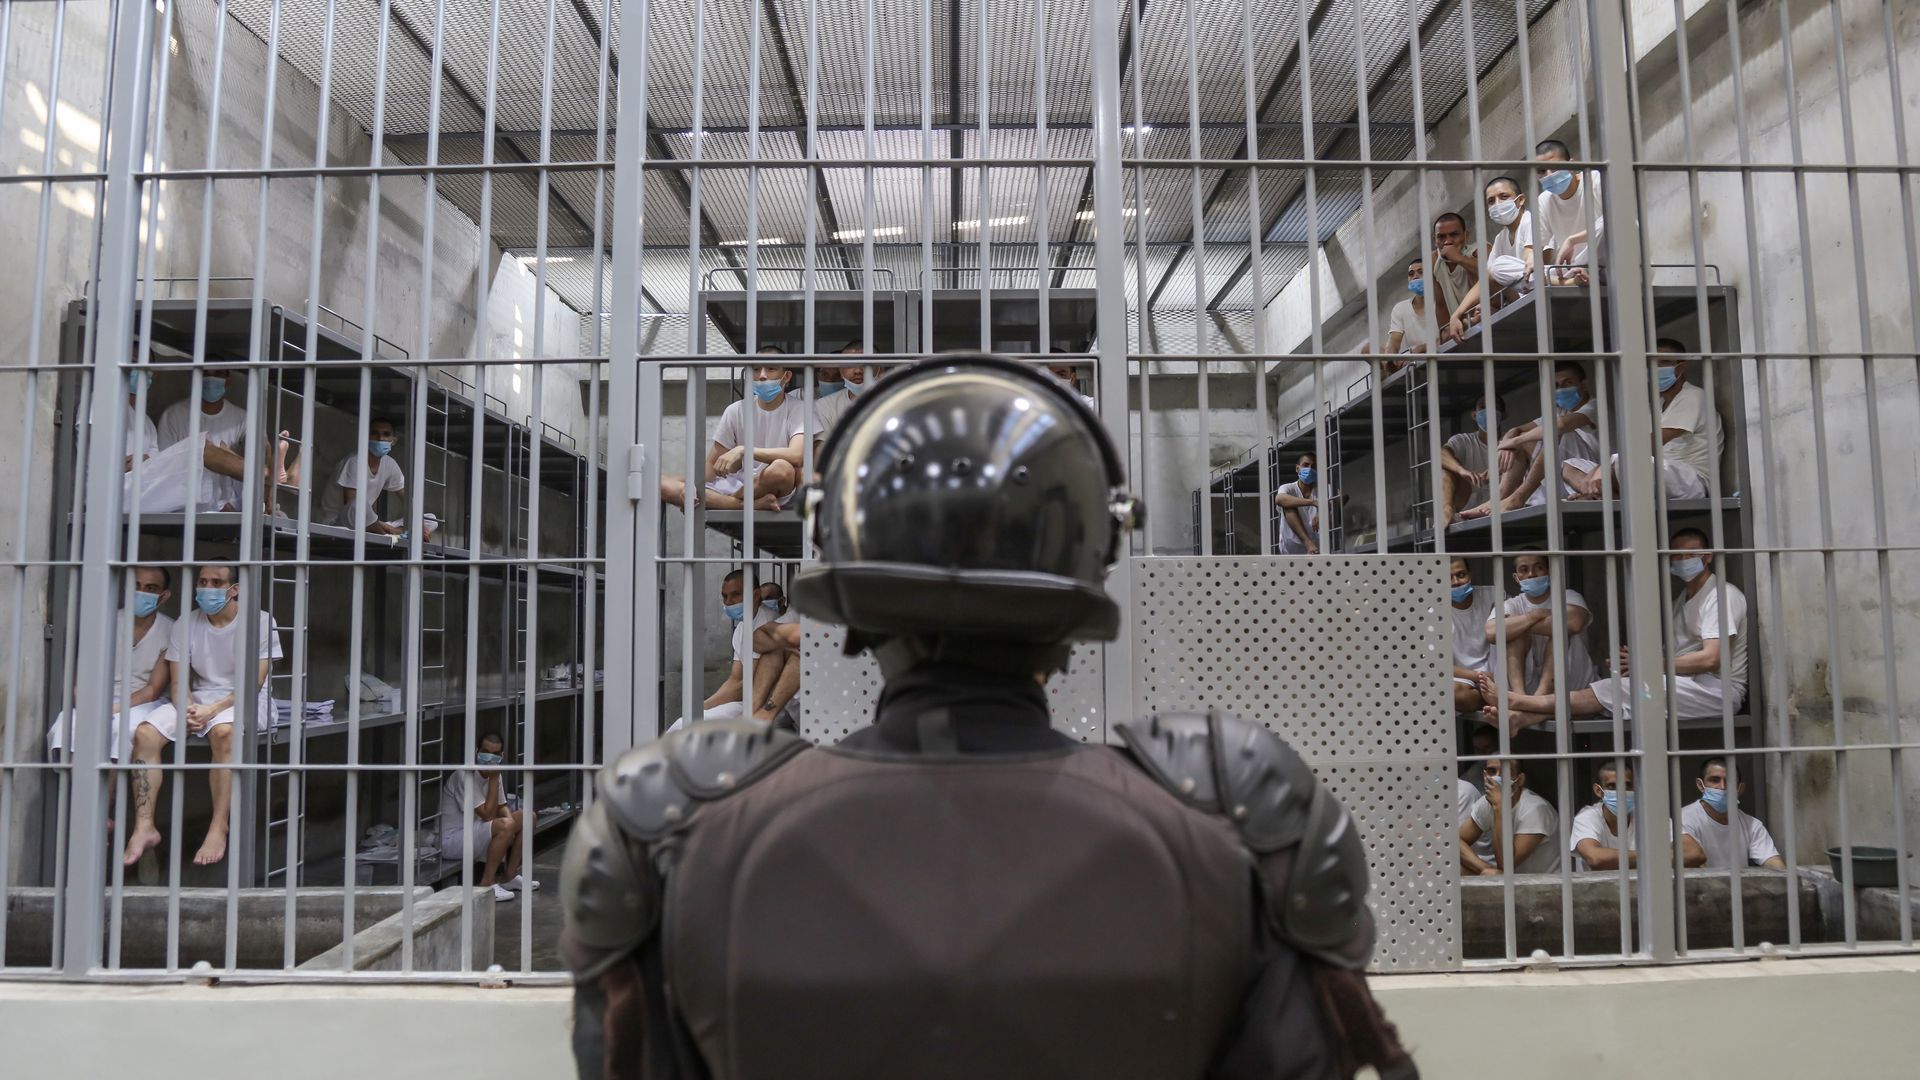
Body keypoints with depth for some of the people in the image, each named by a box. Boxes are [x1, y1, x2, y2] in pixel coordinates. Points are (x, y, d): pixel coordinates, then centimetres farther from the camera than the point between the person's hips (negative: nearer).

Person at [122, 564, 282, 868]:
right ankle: (144, 827, -16)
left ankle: (218, 829, -32)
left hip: (244, 700, -5)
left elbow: (252, 685, -11)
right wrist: (187, 710, -17)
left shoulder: (260, 622, -6)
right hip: (198, 700, 5)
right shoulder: (185, 625, 8)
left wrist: (212, 711, -22)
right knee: (145, 733, -19)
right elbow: (179, 683, 5)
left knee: (224, 732, -36)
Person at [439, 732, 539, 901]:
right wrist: (494, 779, -25)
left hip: (475, 832, 9)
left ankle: (510, 876, 7)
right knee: (505, 826, -31)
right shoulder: (464, 776, -24)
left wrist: (511, 820, -11)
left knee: (528, 816, 3)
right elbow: (487, 815, -26)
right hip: (450, 841, -9)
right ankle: (487, 885, -18)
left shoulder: (492, 773, 3)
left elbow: (502, 808, 11)